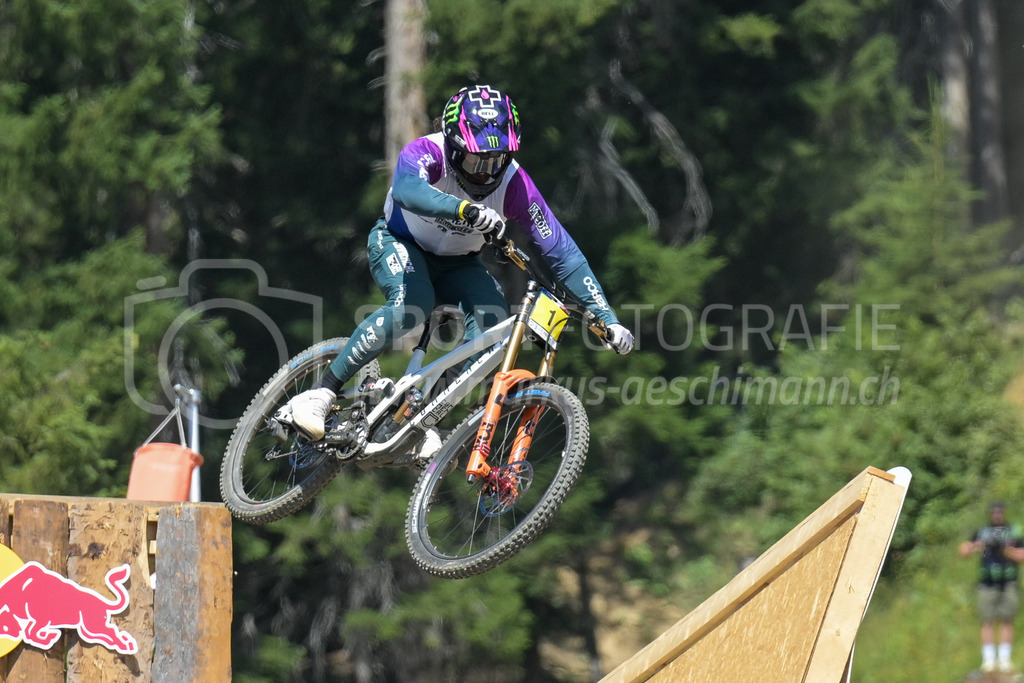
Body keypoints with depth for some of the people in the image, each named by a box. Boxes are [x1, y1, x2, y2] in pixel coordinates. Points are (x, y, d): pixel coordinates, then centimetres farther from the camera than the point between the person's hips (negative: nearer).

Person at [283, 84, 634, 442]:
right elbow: (407, 189, -55)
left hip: (456, 264, 3)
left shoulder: (514, 184, -24)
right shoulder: (426, 153, -31)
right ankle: (321, 393, -27)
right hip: (399, 243, -3)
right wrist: (466, 210, -71)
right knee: (411, 306, -34)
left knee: (491, 315, -27)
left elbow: (561, 251, -22)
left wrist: (606, 317, -29)